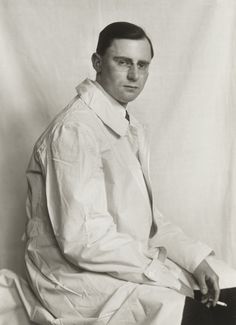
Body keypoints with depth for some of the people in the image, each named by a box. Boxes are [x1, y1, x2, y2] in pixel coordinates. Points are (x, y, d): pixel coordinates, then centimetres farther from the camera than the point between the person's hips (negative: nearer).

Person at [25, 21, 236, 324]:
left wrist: (195, 257, -3)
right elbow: (84, 239, -25)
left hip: (129, 260, 8)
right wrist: (160, 269, -17)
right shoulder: (75, 129, -20)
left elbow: (145, 215, 10)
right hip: (82, 278, -8)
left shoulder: (132, 129, 10)